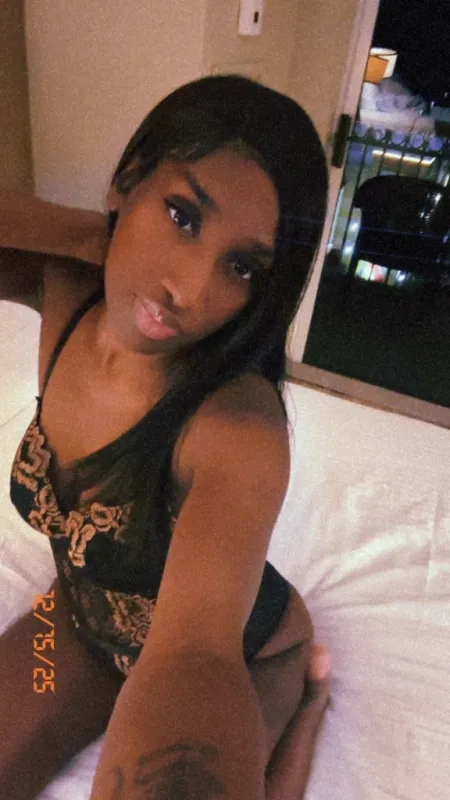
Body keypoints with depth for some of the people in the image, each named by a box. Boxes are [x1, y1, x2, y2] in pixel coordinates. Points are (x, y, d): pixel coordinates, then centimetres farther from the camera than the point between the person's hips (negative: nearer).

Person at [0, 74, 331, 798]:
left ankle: (305, 702, 16)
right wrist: (93, 234, -28)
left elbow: (194, 651, -44)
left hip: (237, 653, -3)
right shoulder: (64, 290, -19)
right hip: (87, 620, 4)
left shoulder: (239, 424, -36)